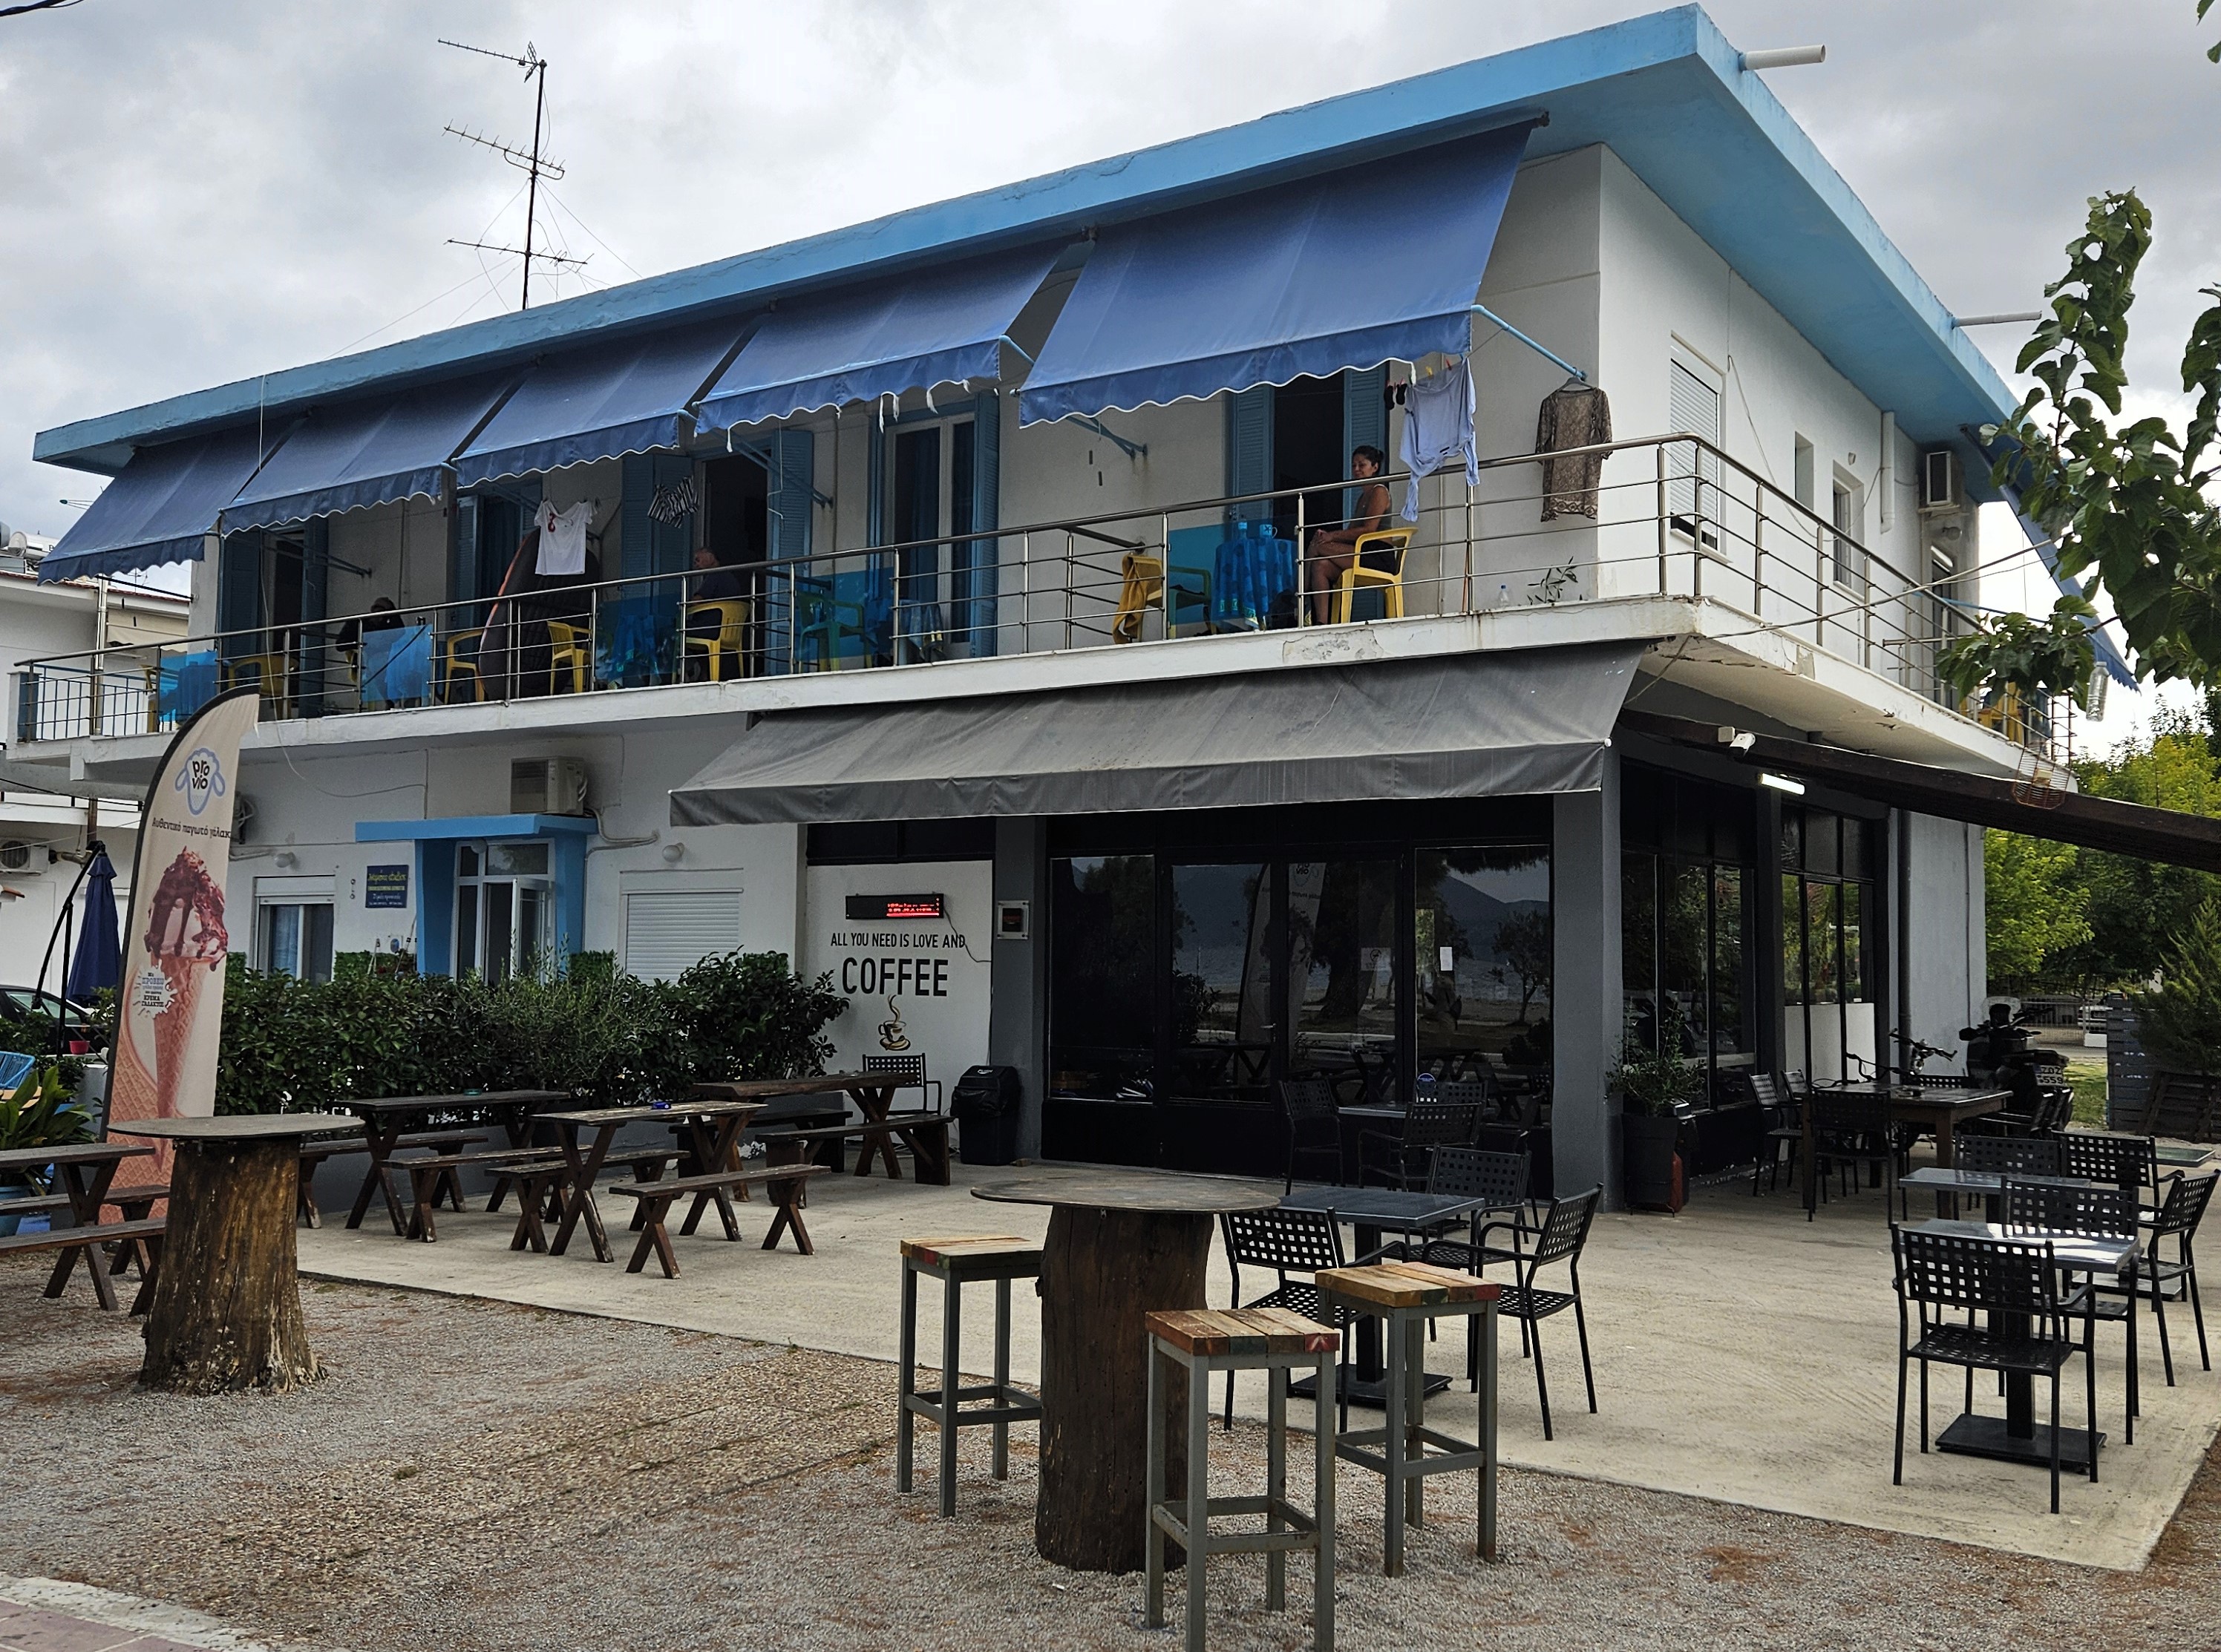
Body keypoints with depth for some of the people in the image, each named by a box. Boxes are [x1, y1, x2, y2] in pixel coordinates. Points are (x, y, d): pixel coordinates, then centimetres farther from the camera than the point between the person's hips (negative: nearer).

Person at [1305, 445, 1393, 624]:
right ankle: (1321, 623, -27)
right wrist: (1328, 535, -4)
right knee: (1321, 566, -16)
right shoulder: (1363, 497, 27)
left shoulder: (1379, 492, -2)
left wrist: (1333, 536, -17)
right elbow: (1352, 531, 16)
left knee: (1318, 546, -20)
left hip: (1378, 557, -9)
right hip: (1362, 555, 9)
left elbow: (1369, 529, -14)